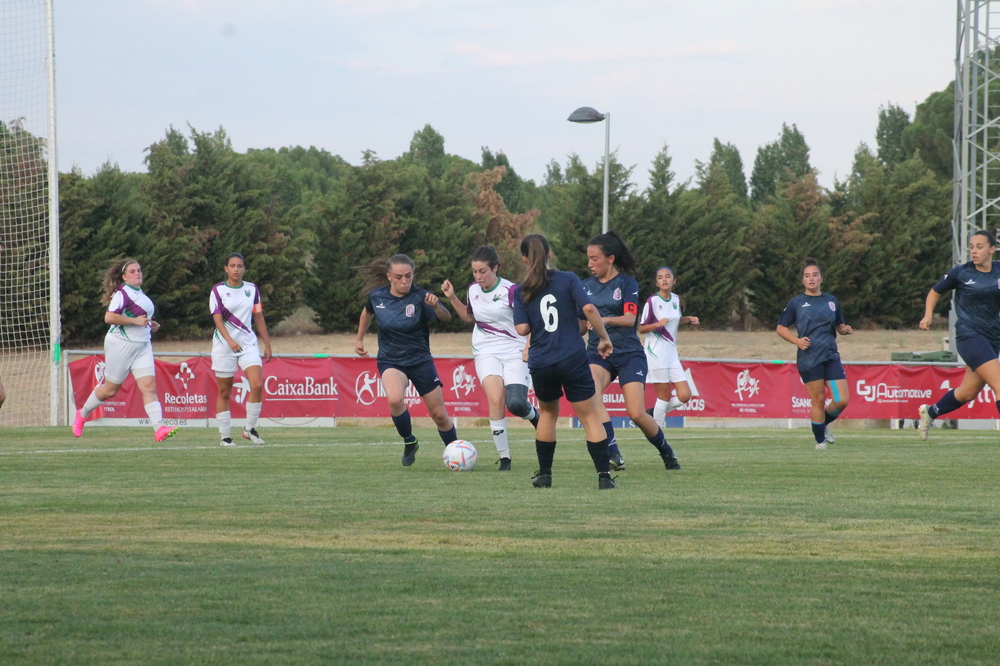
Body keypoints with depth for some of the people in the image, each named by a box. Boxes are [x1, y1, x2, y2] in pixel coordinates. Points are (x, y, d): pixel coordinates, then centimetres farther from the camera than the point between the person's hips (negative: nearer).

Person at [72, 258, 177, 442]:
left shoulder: (139, 292, 16)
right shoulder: (122, 293, -12)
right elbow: (109, 317, -24)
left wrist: (149, 324, 16)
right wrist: (135, 321, -23)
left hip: (142, 346, 7)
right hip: (121, 344, -7)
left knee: (149, 386, -9)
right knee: (110, 389, 4)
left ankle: (159, 428, -21)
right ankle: (82, 414, 28)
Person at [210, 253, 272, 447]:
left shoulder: (252, 289, 8)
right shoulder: (218, 291, -3)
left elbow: (259, 318, 14)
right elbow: (218, 320, -12)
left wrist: (267, 344, 11)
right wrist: (230, 341, -27)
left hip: (248, 343, 3)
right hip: (224, 344, -3)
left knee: (257, 385, -15)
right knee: (224, 392, 1)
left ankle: (250, 429, -1)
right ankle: (224, 436, 9)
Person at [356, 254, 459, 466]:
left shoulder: (420, 297, -16)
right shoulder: (377, 296, -7)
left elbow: (446, 318, -31)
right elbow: (368, 312, 18)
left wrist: (436, 306, -51)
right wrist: (359, 339, 23)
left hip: (420, 361, -1)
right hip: (390, 361, 1)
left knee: (439, 415, 2)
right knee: (395, 399, -30)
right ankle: (409, 442, -5)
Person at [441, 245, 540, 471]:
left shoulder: (510, 291, -13)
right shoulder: (473, 290, 5)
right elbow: (469, 317, 23)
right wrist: (452, 298, 10)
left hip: (514, 353, -3)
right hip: (486, 353, 3)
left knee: (516, 404, -18)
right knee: (496, 400, -19)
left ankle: (535, 416, 22)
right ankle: (504, 457, -12)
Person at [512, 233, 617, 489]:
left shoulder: (521, 291, 3)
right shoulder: (568, 280, -1)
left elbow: (522, 329, -4)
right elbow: (589, 308, -13)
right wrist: (604, 338, -3)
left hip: (540, 363, 2)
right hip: (573, 360, -2)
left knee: (547, 412, 24)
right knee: (589, 416, 1)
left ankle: (544, 473, 22)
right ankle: (604, 475, -9)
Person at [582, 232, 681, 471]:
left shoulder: (627, 283, -3)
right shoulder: (586, 286, 10)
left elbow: (630, 318, -17)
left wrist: (606, 319, -34)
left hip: (629, 354, -3)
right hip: (598, 353, 3)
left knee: (637, 414, -11)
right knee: (591, 391, -30)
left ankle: (667, 452, 18)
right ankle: (614, 456, -30)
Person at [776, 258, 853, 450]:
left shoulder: (832, 301, 13)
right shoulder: (796, 303, 3)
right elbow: (781, 328, 6)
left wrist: (844, 330, -1)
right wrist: (797, 340, -11)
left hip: (831, 356, 3)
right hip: (808, 359, -3)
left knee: (842, 400, -5)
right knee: (818, 400, -4)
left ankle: (824, 424, 24)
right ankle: (820, 440, 12)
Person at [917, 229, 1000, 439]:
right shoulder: (961, 272, -3)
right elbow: (935, 291, 11)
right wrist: (928, 314, -2)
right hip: (969, 335, -6)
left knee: (968, 393, 14)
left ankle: (930, 412, 37)